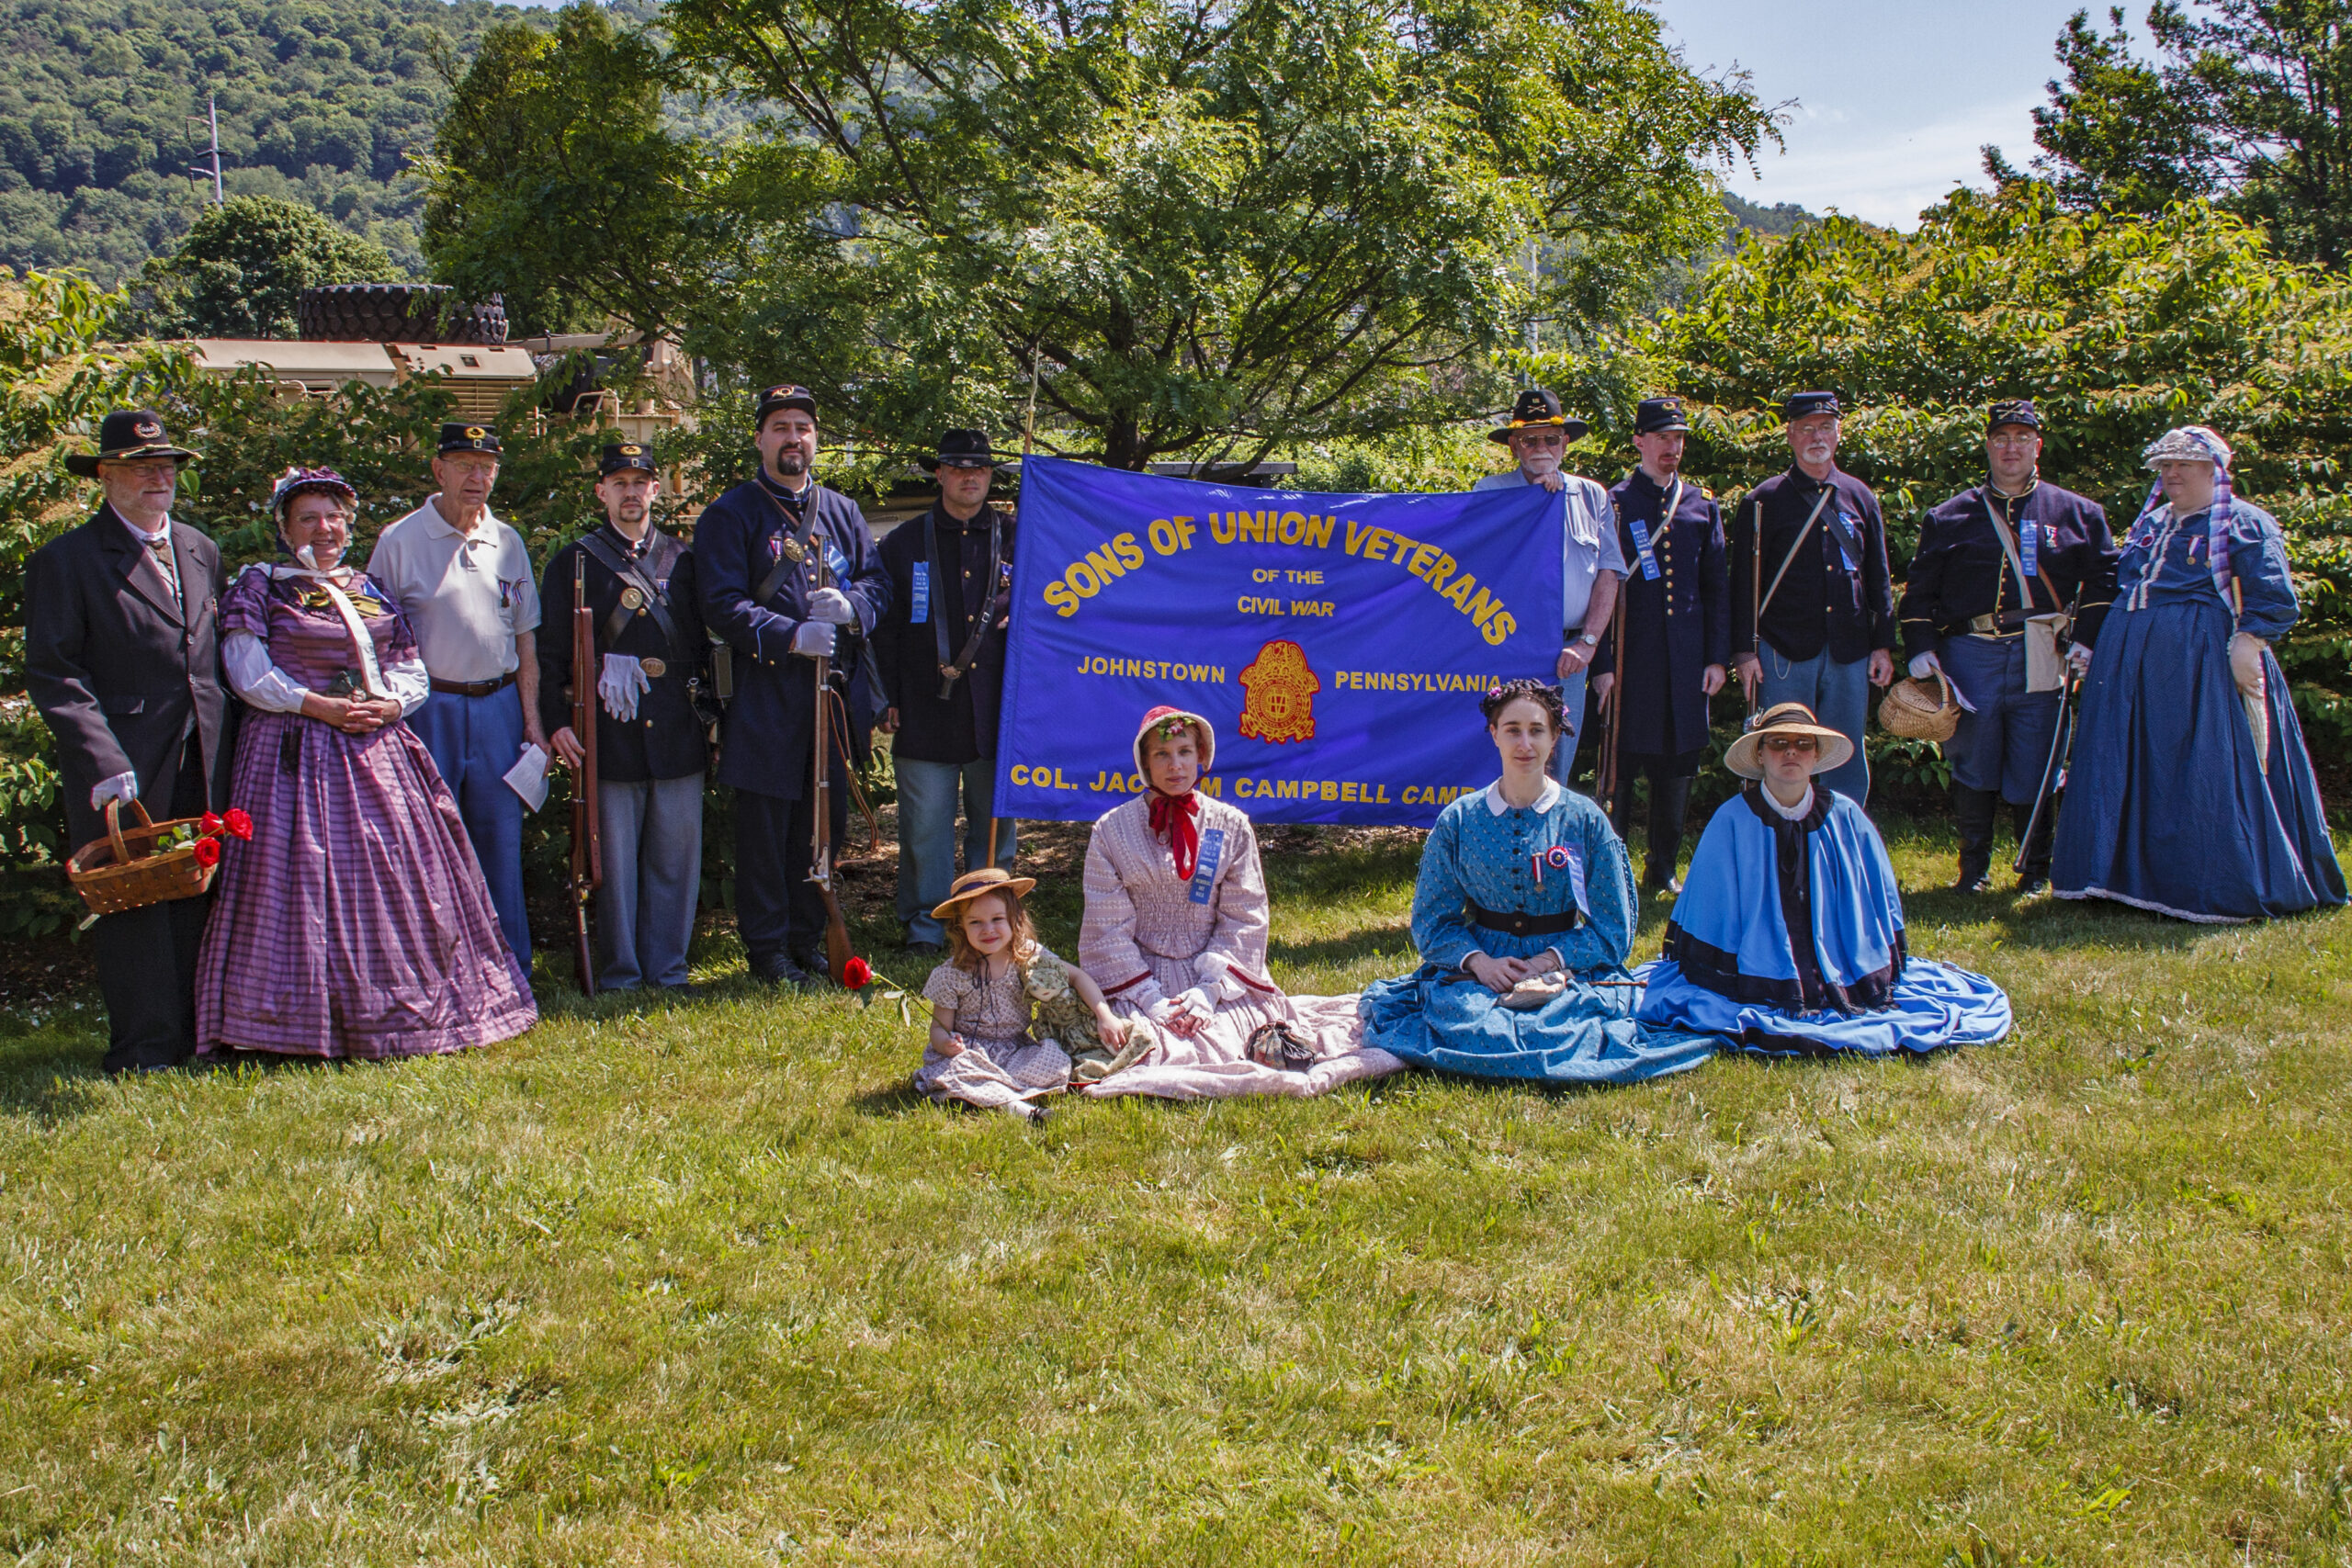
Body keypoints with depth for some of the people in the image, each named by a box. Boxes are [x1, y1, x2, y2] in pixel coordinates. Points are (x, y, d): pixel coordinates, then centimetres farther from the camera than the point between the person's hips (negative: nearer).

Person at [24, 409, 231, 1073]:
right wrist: (105, 766, -17)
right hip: (124, 770, -5)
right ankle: (144, 1052, 5)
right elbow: (51, 674, -8)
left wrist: (225, 747, 12)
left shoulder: (201, 552, 17)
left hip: (202, 768, 5)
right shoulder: (66, 560, -2)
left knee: (196, 898, 7)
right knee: (133, 903, -2)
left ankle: (195, 1035, 16)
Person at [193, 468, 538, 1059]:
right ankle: (306, 1021, -4)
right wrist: (321, 706, -15)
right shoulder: (258, 588, 4)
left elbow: (414, 673, 14)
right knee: (303, 875, -9)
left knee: (397, 882, 2)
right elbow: (249, 675, -6)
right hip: (295, 755, -4)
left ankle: (403, 1009, 11)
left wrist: (390, 705, -7)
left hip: (378, 751, 5)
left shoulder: (374, 591, 17)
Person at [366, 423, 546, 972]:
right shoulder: (400, 541, -2)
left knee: (501, 838, 7)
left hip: (499, 705, 3)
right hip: (428, 707, -3)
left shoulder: (508, 543, 11)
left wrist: (531, 718, 7)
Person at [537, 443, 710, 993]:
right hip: (611, 734, -2)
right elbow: (548, 651, 3)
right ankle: (620, 970, 12)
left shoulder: (682, 560, 14)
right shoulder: (576, 562, 6)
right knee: (615, 858, 1)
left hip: (678, 734, 2)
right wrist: (556, 721, -6)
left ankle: (667, 966, 15)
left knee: (677, 856, 5)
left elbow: (704, 644, 17)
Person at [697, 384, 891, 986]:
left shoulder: (843, 512, 15)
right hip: (764, 695, -5)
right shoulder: (730, 515, -1)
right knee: (765, 825, 0)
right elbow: (722, 604, -8)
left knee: (825, 819, 10)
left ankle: (809, 937, 23)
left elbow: (878, 581, 13)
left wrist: (850, 606, -10)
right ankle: (767, 948, 10)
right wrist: (790, 636, -19)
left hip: (833, 692, 5)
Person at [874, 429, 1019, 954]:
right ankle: (924, 920, 11)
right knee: (925, 822, -1)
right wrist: (887, 698, 2)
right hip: (927, 710, -1)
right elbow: (885, 628, 7)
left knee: (996, 820, 5)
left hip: (997, 708, 1)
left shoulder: (1016, 538, 9)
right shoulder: (904, 544, 8)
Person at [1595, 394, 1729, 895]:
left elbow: (1718, 587, 12)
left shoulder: (1703, 505, 12)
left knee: (1680, 760, 8)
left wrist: (1718, 657, 5)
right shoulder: (1615, 504, 0)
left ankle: (1664, 869, 20)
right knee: (1622, 759, -2)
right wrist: (1603, 661, -9)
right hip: (1633, 656, -4)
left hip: (1687, 657, 4)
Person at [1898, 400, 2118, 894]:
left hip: (2040, 658, 0)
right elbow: (1919, 592, 10)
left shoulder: (2076, 513, 11)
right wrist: (1921, 649, -2)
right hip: (1971, 654, 0)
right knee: (1972, 765, 2)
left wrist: (2085, 638, 1)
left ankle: (2036, 870, 18)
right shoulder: (1951, 517, 10)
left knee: (2033, 766, 1)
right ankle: (1974, 867, 17)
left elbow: (2104, 580, 13)